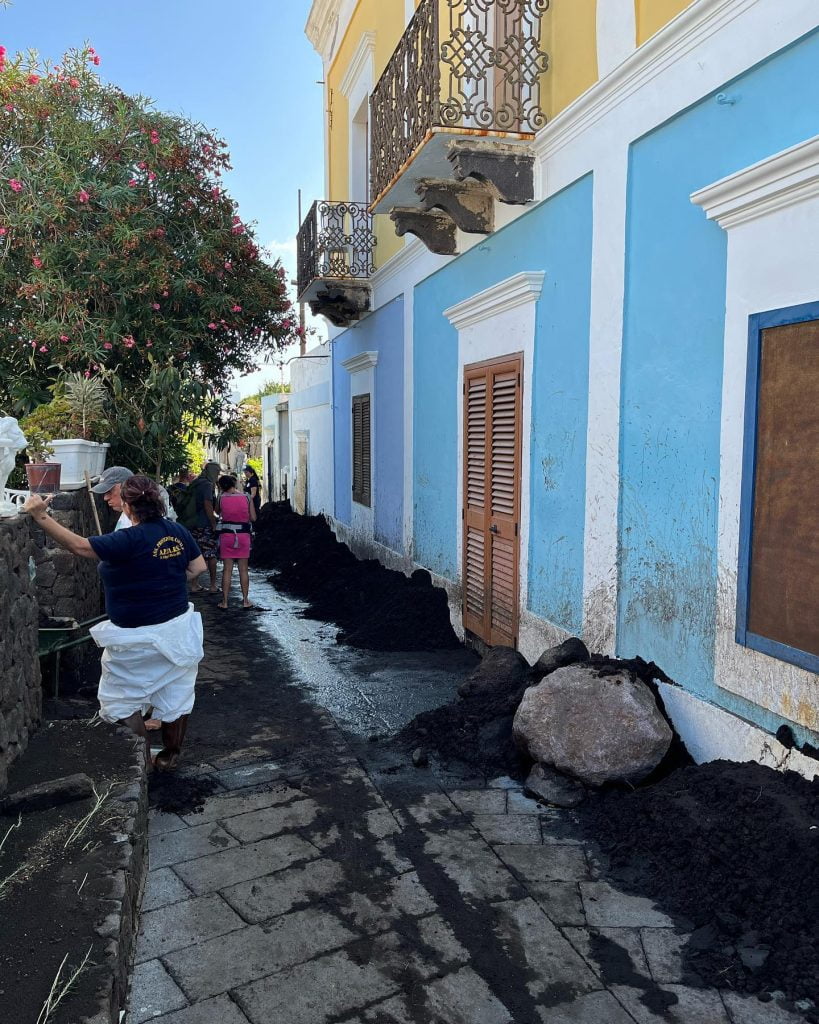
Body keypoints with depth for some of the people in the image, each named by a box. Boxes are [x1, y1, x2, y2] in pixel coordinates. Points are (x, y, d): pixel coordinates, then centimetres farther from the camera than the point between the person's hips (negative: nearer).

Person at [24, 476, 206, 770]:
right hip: (177, 630, 7)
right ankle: (170, 755, 32)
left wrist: (41, 517, -24)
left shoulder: (130, 540, -24)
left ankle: (143, 759, 21)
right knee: (176, 696, 17)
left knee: (122, 701, 15)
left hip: (137, 639, -6)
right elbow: (198, 567, 4)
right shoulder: (178, 532, -4)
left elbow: (79, 546, -27)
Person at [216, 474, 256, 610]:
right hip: (243, 534, 0)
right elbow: (253, 518, -1)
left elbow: (218, 512, 10)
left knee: (227, 569, 6)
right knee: (243, 569, 9)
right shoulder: (246, 497, -3)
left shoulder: (221, 498, -5)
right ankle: (245, 601, 12)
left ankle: (224, 602, 8)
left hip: (226, 534, 0)